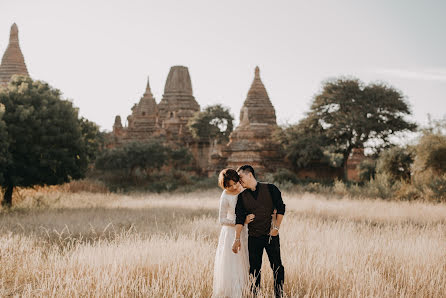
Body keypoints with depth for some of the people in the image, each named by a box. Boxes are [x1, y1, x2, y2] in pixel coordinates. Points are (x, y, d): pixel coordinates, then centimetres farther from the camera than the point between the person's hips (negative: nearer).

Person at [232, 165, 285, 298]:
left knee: (277, 267, -1)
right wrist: (237, 239, -12)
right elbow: (239, 218, -3)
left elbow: (280, 208, 1)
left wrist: (276, 227, -6)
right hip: (253, 237, 2)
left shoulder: (270, 189, 0)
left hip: (271, 235, -2)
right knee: (254, 268, 4)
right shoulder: (242, 197, 5)